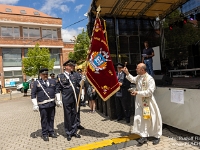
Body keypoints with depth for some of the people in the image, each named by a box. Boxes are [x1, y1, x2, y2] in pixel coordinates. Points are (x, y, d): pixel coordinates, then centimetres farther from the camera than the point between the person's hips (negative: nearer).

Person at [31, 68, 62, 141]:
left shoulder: (53, 81, 11)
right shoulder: (36, 83, 2)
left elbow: (57, 91, 15)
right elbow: (33, 94, 0)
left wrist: (58, 100, 10)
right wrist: (35, 105, -6)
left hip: (52, 104, 3)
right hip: (42, 105, -3)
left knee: (51, 119, 12)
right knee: (44, 120, 5)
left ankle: (51, 132, 28)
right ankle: (45, 134, 20)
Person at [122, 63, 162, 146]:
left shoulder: (150, 79, -21)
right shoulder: (138, 77, 1)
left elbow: (149, 92, -25)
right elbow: (132, 79, 21)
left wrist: (138, 92, -24)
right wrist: (127, 73, 7)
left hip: (148, 102, -6)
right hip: (139, 102, 7)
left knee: (153, 119, 9)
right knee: (139, 118, 7)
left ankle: (157, 136, 29)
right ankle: (144, 136, 21)